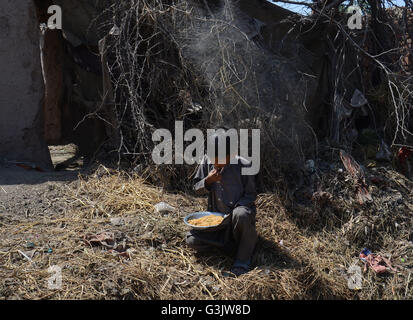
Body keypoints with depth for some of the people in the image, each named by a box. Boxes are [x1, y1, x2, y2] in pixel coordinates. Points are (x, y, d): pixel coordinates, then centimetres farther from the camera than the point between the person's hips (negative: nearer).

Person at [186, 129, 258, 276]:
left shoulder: (244, 166, -14)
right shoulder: (207, 161, -5)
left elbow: (251, 194, -8)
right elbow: (197, 188, 4)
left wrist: (234, 210, -23)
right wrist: (208, 180, -18)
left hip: (239, 208, -3)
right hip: (215, 215, 4)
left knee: (240, 215, -41)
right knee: (192, 240, -17)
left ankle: (243, 258, -17)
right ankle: (231, 243, -2)